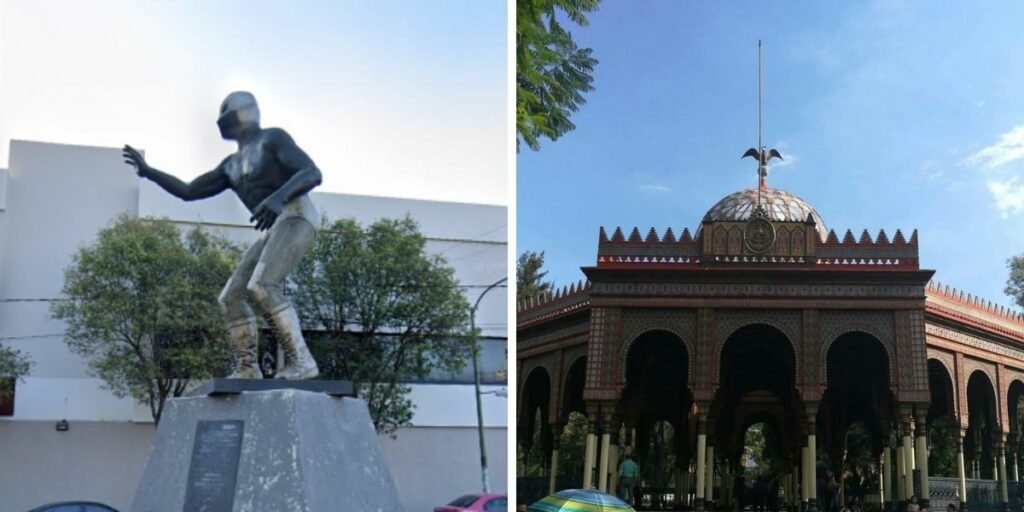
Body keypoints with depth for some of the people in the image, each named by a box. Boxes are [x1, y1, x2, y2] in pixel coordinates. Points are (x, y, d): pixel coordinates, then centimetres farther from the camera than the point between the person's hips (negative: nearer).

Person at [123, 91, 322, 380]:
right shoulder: (232, 165, 24)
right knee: (232, 297, 3)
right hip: (273, 229, 9)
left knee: (261, 287, -26)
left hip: (296, 217, -9)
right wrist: (147, 172, 24)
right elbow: (188, 192, 30)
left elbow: (312, 174, -14)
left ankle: (300, 361, -25)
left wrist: (278, 196, -31)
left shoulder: (273, 139, 1)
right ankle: (247, 369, 8)